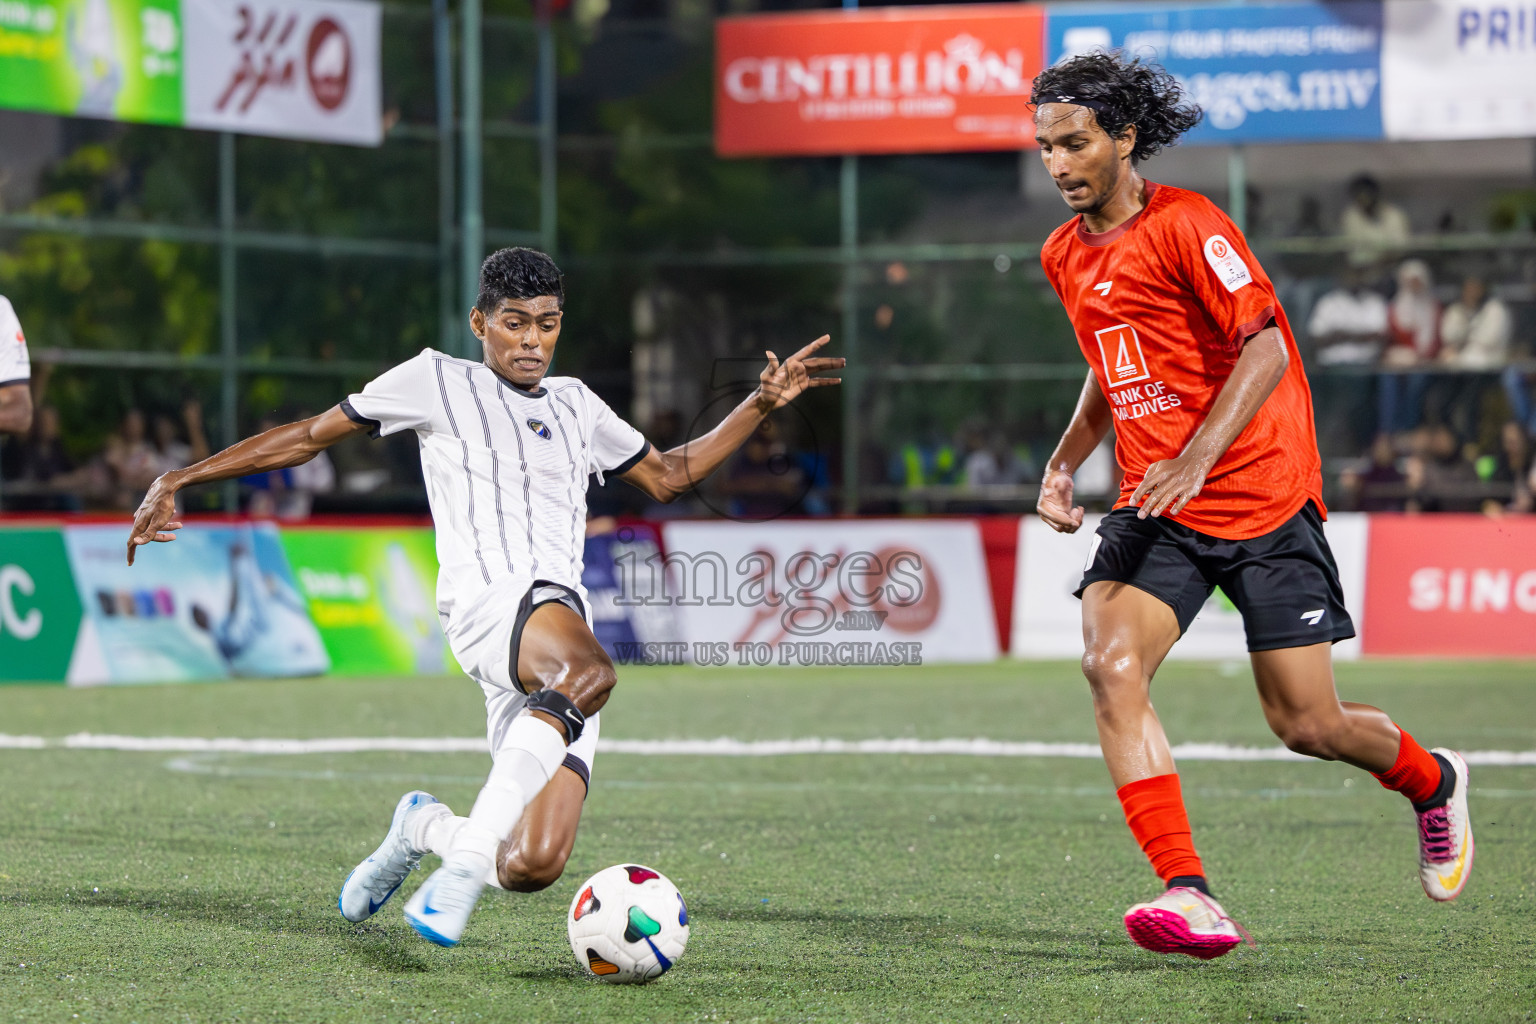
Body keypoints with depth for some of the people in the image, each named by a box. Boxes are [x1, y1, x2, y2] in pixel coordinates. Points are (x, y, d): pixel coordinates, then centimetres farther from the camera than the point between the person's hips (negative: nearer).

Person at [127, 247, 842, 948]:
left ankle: (426, 826, 21)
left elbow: (668, 475, 41)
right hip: (490, 599, -5)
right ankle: (469, 855, -38)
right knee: (590, 670, -41)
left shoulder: (575, 405, 29)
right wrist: (181, 479, 11)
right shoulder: (438, 381, 14)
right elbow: (310, 436, 16)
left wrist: (762, 405, 31)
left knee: (533, 866, -12)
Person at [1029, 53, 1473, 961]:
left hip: (1262, 500, -6)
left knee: (1307, 725, -1)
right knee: (1112, 664, -22)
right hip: (1154, 508, 6)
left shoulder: (1185, 224, -12)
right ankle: (1189, 896, -25)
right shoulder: (1065, 256, 12)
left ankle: (1432, 780, 34)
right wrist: (1067, 460, 12)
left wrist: (1194, 460, -29)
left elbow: (1266, 347, -19)